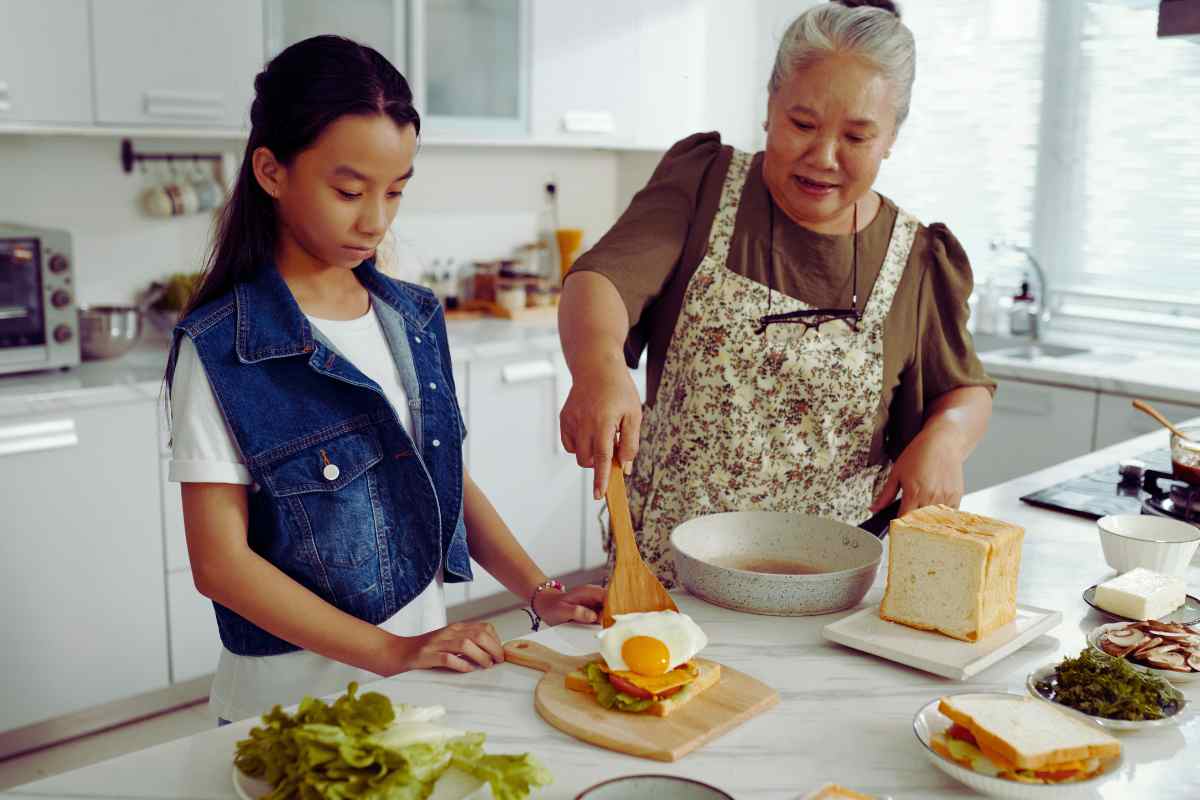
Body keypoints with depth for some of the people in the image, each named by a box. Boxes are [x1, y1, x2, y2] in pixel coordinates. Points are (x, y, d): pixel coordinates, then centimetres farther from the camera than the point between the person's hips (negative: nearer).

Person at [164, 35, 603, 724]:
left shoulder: (415, 317, 2)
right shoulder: (219, 350, -16)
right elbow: (221, 563, -17)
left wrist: (540, 592, -2)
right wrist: (389, 651, -21)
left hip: (426, 655, 5)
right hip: (297, 690, -5)